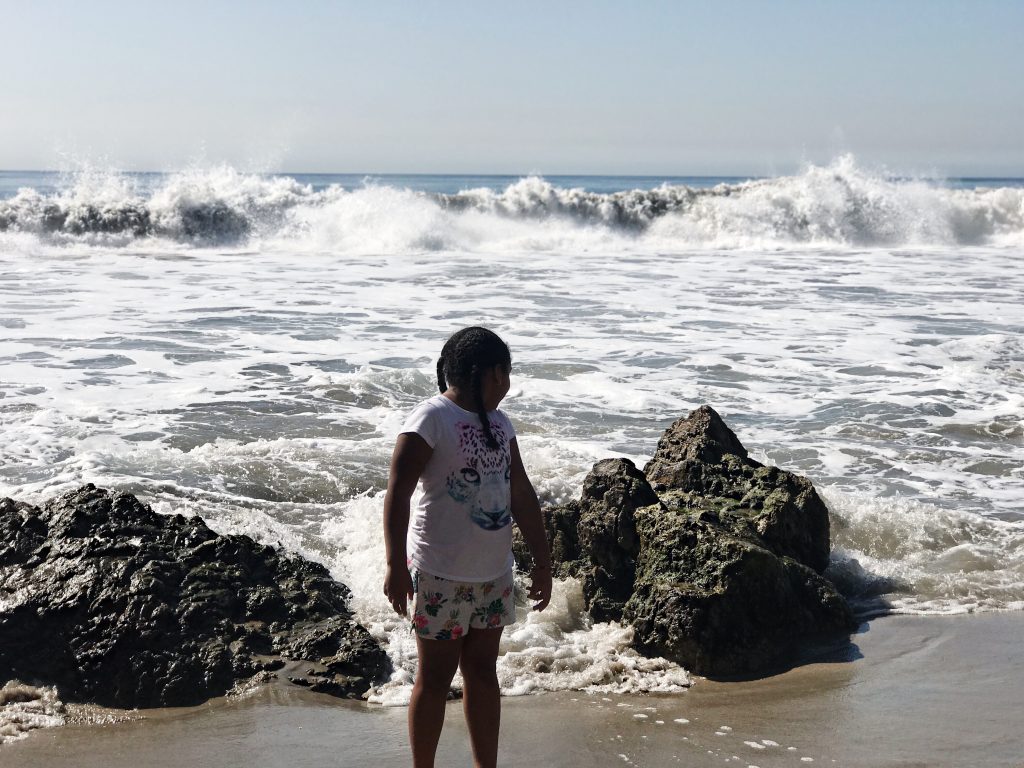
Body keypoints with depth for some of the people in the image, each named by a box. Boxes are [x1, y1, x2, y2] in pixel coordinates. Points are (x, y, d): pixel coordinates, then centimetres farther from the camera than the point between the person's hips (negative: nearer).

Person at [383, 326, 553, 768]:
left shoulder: (499, 424, 10)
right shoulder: (431, 419, -13)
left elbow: (521, 495, 15)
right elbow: (398, 494, -18)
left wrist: (542, 561, 15)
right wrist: (395, 565, -25)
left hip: (494, 572, 7)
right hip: (441, 573, -7)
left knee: (483, 672, 13)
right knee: (435, 677, 3)